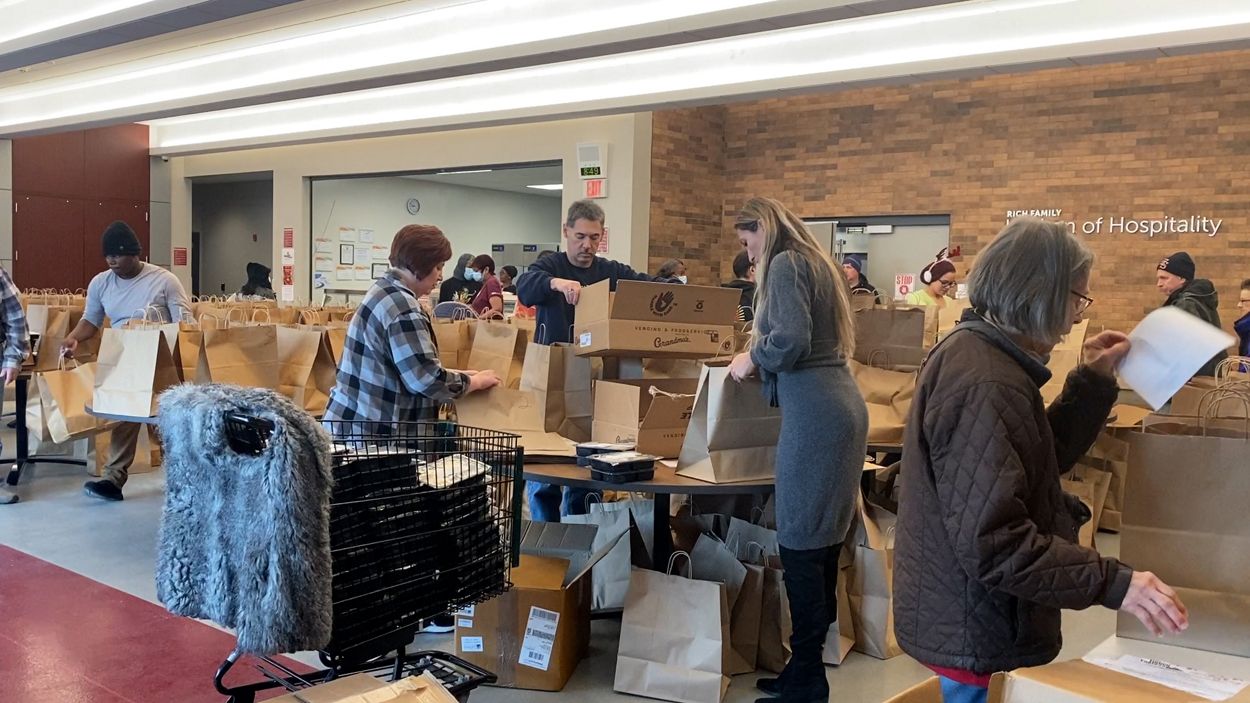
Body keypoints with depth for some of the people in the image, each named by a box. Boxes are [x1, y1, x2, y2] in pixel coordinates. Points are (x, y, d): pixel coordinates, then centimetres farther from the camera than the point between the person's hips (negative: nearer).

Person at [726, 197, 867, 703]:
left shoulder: (786, 264, -7)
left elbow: (790, 339, -20)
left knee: (800, 544, -4)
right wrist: (765, 357, 25)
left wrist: (753, 358, -3)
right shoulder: (816, 262, 21)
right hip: (841, 406, 10)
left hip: (814, 414, -10)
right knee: (824, 540, 13)